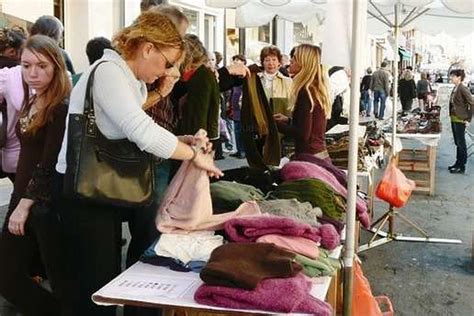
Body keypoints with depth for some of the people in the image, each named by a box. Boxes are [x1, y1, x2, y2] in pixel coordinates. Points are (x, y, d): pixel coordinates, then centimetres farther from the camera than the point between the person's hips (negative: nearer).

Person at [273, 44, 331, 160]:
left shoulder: (305, 92, -16)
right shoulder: (318, 88, 10)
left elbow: (303, 134, -19)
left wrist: (276, 123, -9)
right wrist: (288, 120, 14)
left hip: (309, 157, -9)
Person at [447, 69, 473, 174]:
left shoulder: (463, 89, -16)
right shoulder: (455, 88, 8)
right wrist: (451, 116, 12)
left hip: (460, 120, -8)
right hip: (454, 119, 8)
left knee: (461, 143, 1)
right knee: (457, 143, 17)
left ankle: (462, 167, 10)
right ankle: (458, 163, 28)